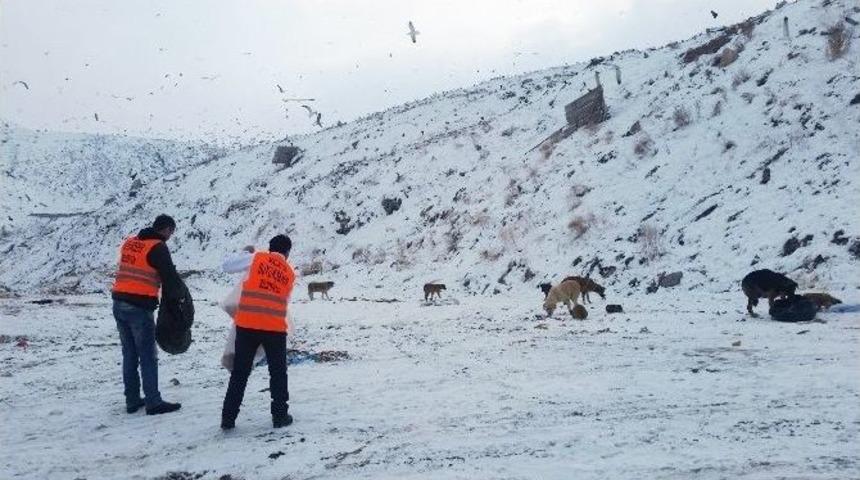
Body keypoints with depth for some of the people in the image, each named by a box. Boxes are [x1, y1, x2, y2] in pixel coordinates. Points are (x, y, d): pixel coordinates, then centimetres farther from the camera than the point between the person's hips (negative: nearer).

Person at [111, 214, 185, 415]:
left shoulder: (129, 242, 13)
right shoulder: (158, 247, -9)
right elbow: (170, 277, -10)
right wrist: (180, 292, 11)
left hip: (119, 304, 7)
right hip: (140, 307, -7)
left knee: (129, 354, 14)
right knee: (148, 356, 0)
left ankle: (132, 400, 20)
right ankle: (153, 402, 4)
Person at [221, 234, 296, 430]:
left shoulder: (256, 258, 4)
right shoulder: (290, 273, 11)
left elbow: (227, 266, 7)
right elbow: (285, 300, 14)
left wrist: (244, 253, 22)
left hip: (247, 325, 0)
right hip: (275, 328, 0)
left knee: (239, 373, 10)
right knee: (278, 373, 15)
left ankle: (228, 417, 13)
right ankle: (280, 415, 16)